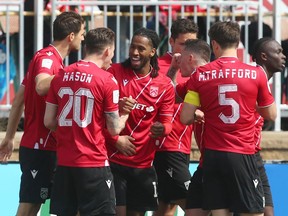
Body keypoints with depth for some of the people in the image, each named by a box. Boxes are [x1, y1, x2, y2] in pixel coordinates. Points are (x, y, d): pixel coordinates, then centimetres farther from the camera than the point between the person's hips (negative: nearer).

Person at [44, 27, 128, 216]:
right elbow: (114, 129, -5)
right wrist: (125, 115, 15)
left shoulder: (61, 76, 5)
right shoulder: (106, 80, -9)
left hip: (64, 163, 5)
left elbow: (49, 122, 7)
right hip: (94, 165, -5)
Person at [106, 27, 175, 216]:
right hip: (114, 160, -3)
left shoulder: (165, 85, 3)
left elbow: (167, 121, 4)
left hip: (144, 164, 3)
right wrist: (115, 138, -11)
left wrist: (162, 129, -20)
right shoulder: (115, 72, -3)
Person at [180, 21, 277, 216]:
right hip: (243, 156, -2)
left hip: (213, 156, 2)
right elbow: (271, 114, 6)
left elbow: (186, 118, 0)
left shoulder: (200, 75, -1)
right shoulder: (256, 74, -4)